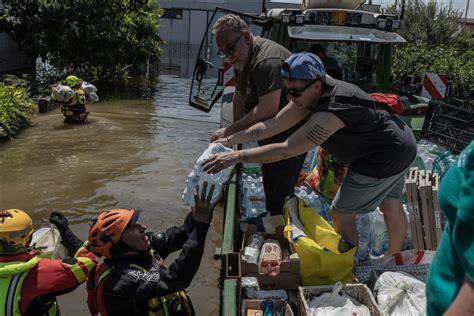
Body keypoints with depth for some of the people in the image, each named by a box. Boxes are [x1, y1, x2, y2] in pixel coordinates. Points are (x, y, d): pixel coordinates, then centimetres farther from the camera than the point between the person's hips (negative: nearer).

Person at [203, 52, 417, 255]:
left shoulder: (331, 113, -35)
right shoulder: (314, 92, -7)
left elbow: (285, 150, -37)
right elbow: (274, 124, -7)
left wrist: (236, 157, -34)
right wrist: (231, 140, -9)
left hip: (382, 160, -9)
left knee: (341, 215, 4)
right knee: (392, 208, 24)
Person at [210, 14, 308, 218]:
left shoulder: (266, 61, -28)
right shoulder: (242, 57, 6)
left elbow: (267, 111, -33)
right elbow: (239, 97, 11)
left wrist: (231, 131, -24)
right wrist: (235, 134, 4)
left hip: (291, 132, -10)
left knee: (277, 195, -7)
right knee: (269, 185, 21)